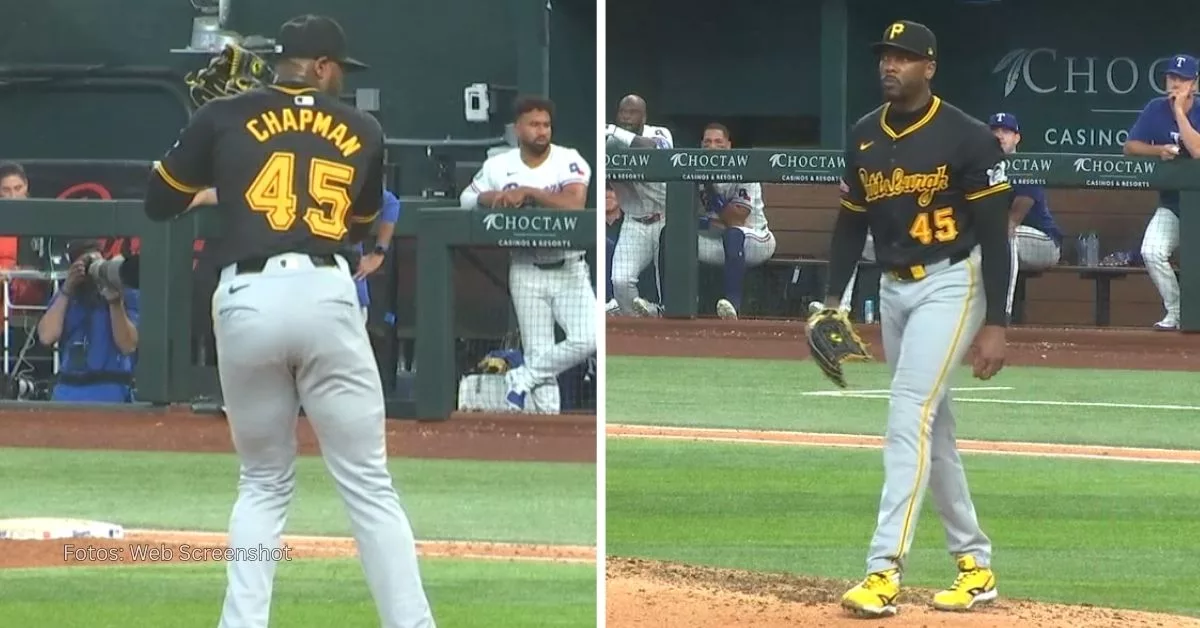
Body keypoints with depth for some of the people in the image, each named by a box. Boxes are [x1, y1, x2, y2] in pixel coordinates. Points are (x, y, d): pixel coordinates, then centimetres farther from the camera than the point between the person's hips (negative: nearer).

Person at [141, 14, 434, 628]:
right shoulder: (362, 131, 15)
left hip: (245, 301, 1)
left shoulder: (223, 117, 10)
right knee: (370, 485, 3)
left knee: (264, 483, 16)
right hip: (326, 296, -1)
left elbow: (158, 203, 19)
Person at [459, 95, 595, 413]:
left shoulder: (569, 161, -8)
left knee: (587, 339, -18)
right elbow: (466, 200, 11)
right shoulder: (498, 166, 0)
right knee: (538, 352, 0)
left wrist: (526, 192, -25)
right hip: (526, 272, 1)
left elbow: (575, 204, -24)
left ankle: (523, 379, 1)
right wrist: (493, 197, -11)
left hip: (569, 270, -1)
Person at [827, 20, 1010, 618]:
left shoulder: (967, 138, -13)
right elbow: (850, 222, 14)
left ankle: (884, 571, -23)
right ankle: (975, 563, 21)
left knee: (909, 414, -18)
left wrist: (994, 325, -16)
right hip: (892, 288, 7)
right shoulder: (864, 136, 6)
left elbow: (994, 234, -12)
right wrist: (832, 301, 6)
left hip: (949, 283, -7)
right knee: (932, 423, 11)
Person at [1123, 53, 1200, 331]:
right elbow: (1130, 146, -1)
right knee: (1152, 252, -18)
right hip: (1171, 203, 3)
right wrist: (1159, 150, -19)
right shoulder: (1156, 109, 0)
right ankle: (1175, 313, -2)